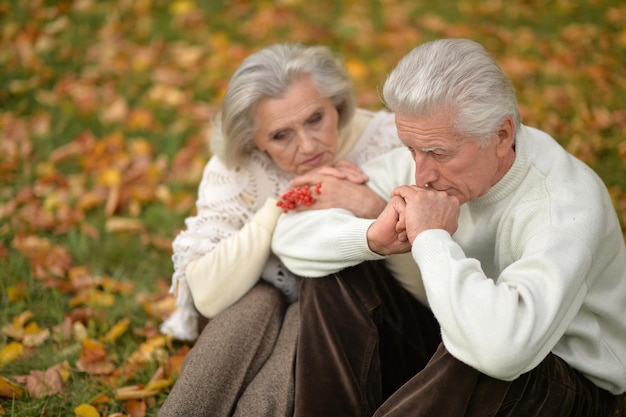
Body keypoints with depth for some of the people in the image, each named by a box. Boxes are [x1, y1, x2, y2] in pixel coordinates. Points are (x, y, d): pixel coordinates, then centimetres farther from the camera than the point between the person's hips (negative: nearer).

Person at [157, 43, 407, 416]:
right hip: (255, 331, 1)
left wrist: (374, 208, -36)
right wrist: (281, 206, -30)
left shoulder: (388, 144, -17)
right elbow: (207, 296, -23)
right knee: (258, 301, -28)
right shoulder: (235, 166, -13)